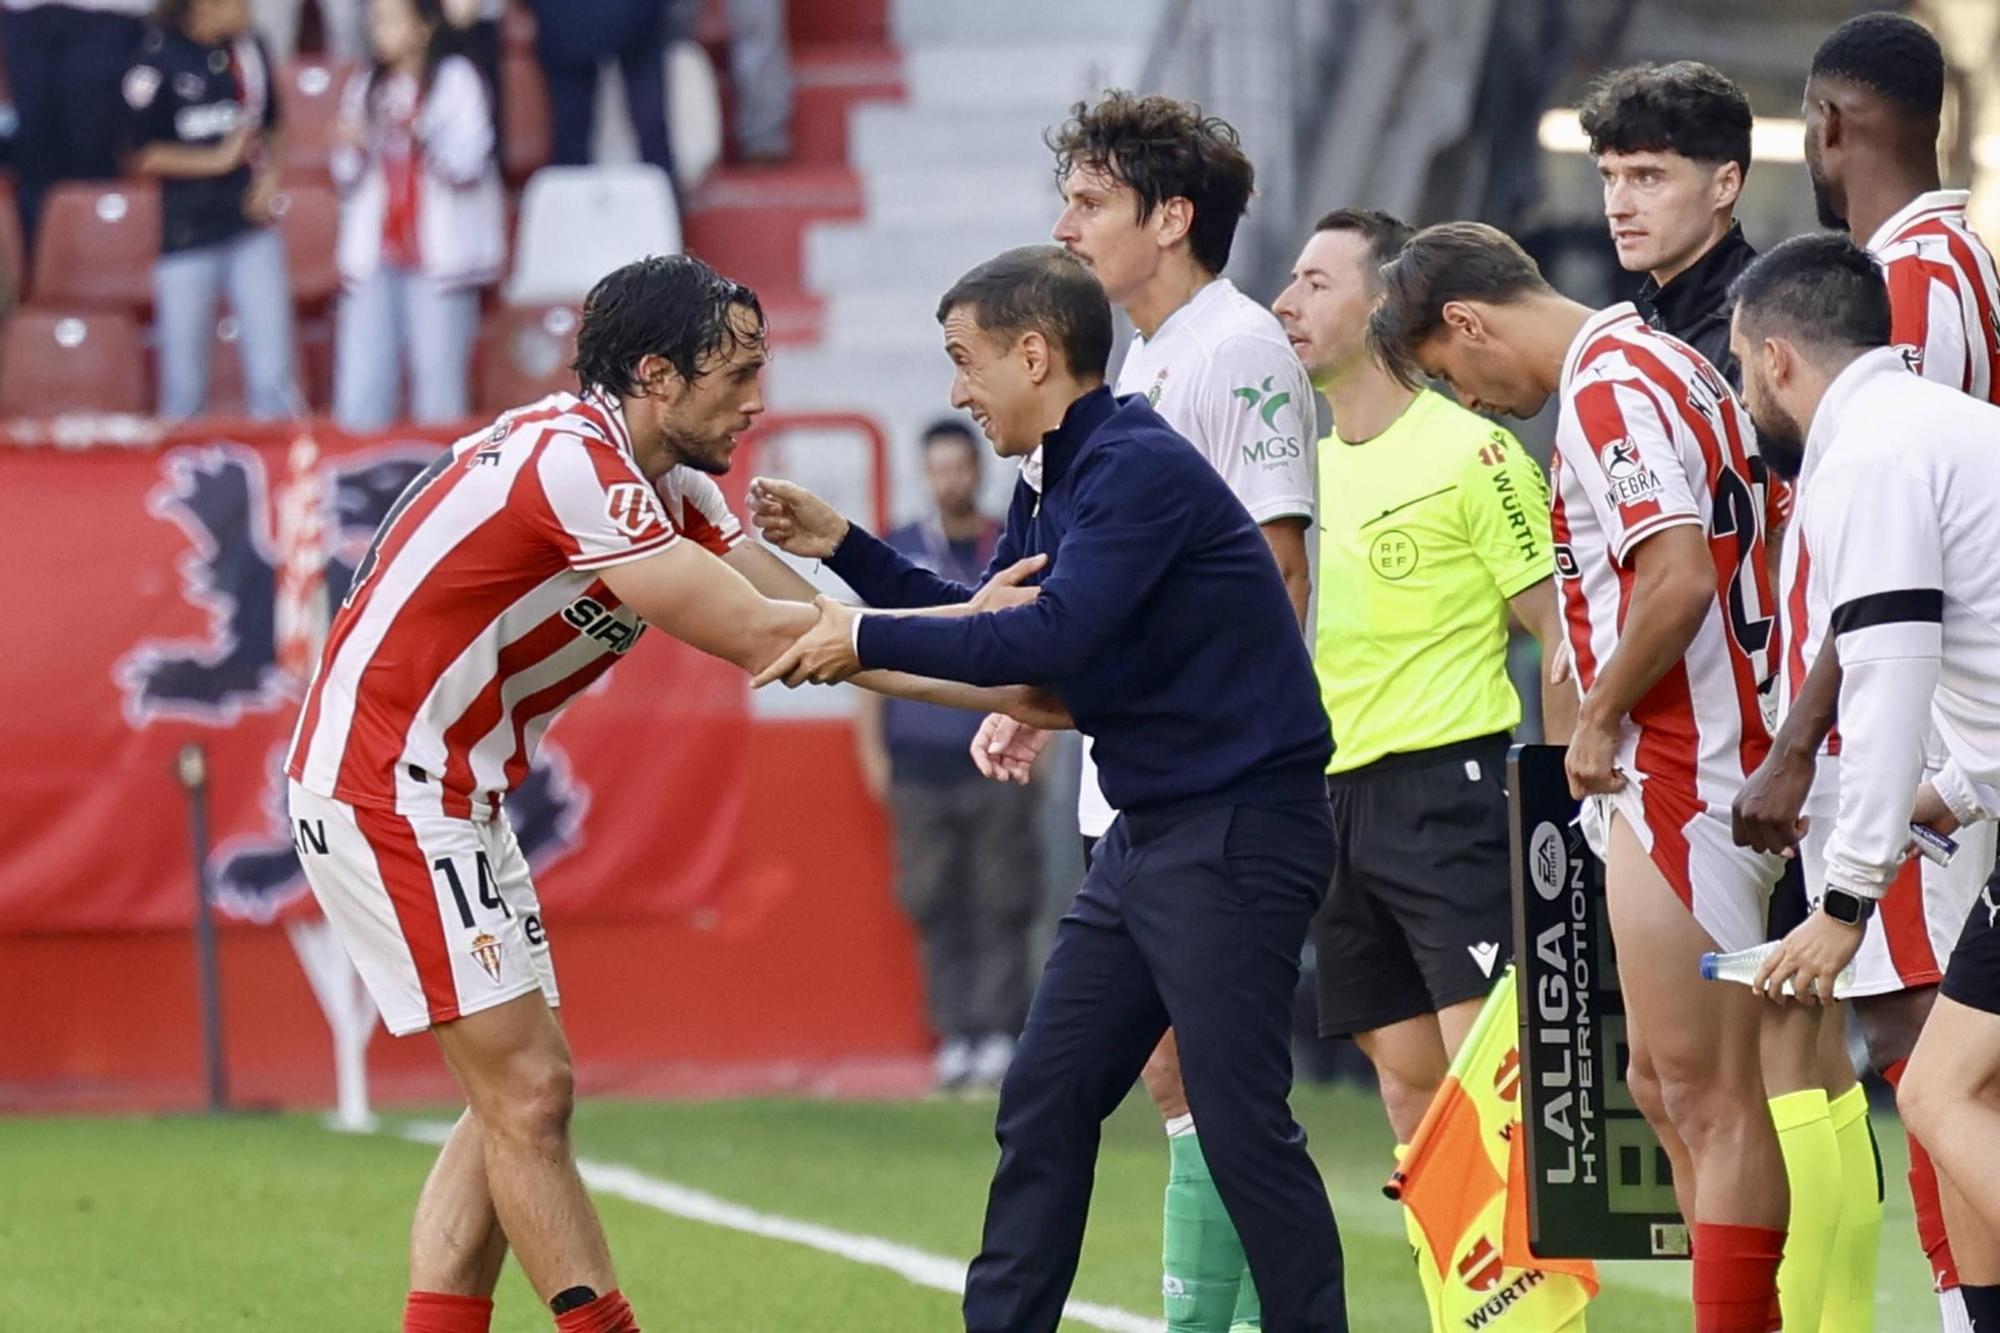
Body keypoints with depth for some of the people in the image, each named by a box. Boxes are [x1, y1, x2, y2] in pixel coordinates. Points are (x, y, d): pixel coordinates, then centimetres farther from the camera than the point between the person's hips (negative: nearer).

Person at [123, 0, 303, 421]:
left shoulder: (249, 50, 5)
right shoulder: (160, 57, -8)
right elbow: (145, 155, -7)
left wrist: (268, 174, 1)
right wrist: (219, 160, -13)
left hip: (252, 224, 4)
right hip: (188, 231, -4)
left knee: (273, 370, -3)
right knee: (184, 375, 3)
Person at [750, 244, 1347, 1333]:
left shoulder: (1137, 468, -17)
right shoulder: (1055, 483, 14)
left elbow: (1053, 635, -27)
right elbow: (989, 621, 25)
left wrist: (868, 641, -19)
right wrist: (840, 547, 16)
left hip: (1239, 826, -10)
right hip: (1148, 829, 10)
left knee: (1239, 1122, -9)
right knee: (1044, 1103, 10)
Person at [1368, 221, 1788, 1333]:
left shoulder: (1609, 386, -13)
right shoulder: (1671, 367, 17)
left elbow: (1679, 580, -24)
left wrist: (1600, 719, -12)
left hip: (1675, 776, -10)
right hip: (1695, 771, 10)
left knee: (1706, 1094, -9)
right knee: (1667, 1085, 13)